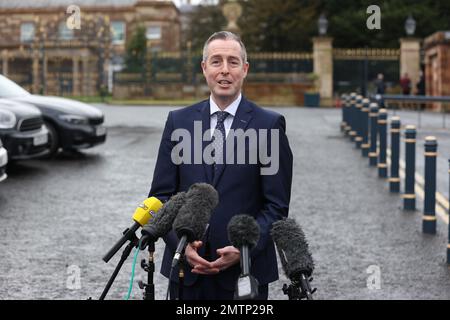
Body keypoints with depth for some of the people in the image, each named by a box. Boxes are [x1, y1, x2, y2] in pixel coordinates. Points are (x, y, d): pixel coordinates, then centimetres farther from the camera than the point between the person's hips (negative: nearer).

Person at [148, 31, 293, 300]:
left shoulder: (270, 125, -2)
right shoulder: (179, 121, 6)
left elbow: (277, 205, -3)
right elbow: (162, 194, 6)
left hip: (245, 270, -2)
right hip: (186, 267, 2)